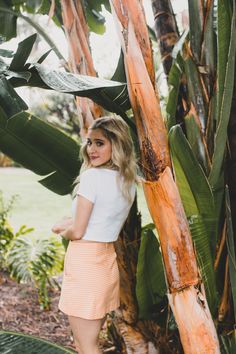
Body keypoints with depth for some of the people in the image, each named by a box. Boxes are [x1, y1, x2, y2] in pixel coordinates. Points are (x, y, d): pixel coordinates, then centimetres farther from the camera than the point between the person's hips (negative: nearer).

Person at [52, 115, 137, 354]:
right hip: (108, 260, 8)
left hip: (84, 262, -8)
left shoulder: (92, 176, -17)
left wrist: (64, 231, 5)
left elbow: (77, 231, -16)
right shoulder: (129, 181, 6)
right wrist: (66, 224, 8)